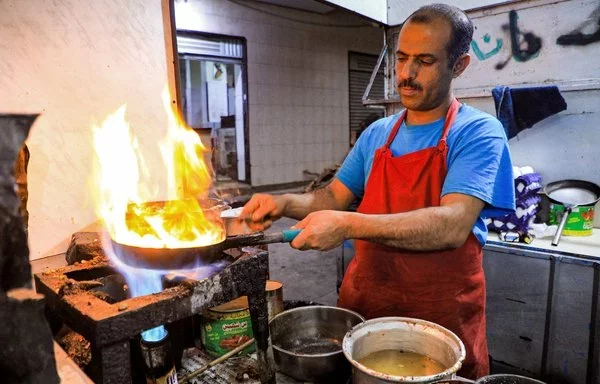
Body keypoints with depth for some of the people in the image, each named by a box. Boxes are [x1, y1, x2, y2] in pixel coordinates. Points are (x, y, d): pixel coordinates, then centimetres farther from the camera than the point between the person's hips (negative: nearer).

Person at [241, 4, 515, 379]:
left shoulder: (478, 132, -11)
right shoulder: (377, 134, 6)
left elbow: (452, 226, -25)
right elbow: (335, 197, 10)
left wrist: (349, 225, -33)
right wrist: (285, 203, -9)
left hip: (442, 312, -4)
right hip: (365, 300, 5)